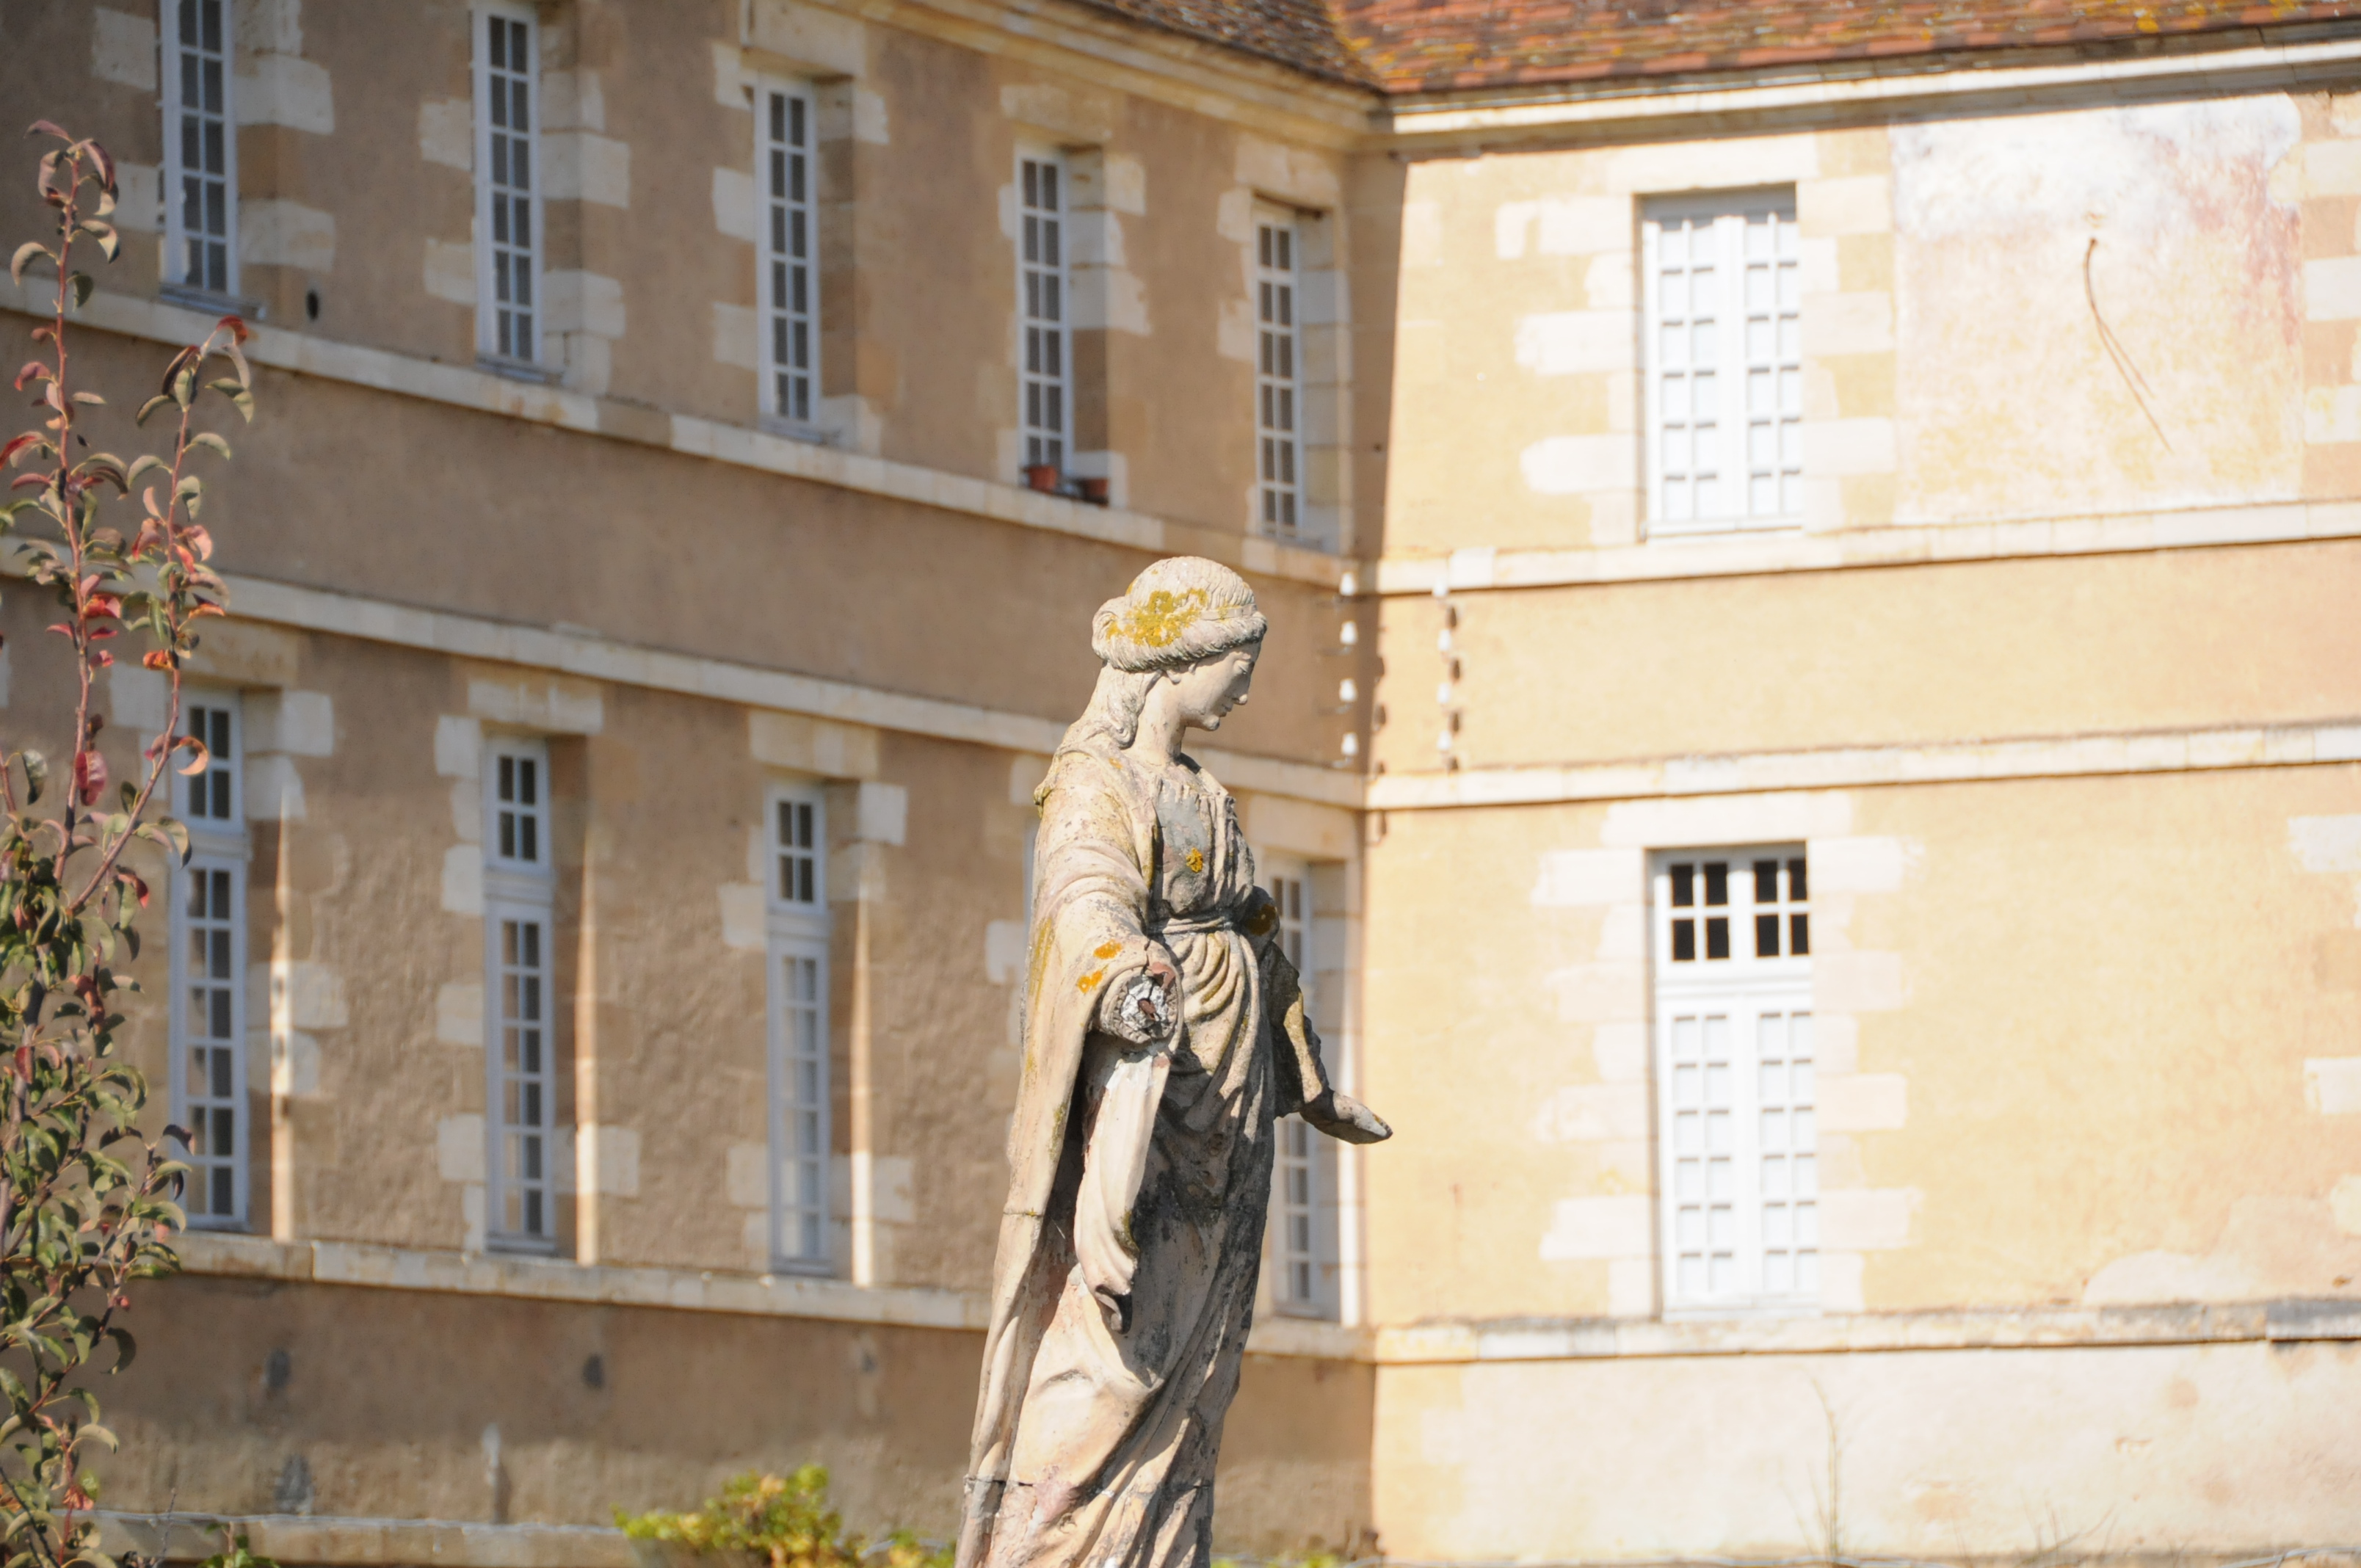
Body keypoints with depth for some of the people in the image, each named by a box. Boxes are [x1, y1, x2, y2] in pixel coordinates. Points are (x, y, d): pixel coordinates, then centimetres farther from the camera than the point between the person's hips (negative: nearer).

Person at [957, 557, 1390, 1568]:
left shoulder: (1202, 797, 19)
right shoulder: (1094, 783, -8)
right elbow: (1086, 903, -27)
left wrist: (1310, 1086, 41)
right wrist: (1127, 987, -50)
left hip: (1223, 1106, 9)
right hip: (1141, 1079, -9)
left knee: (1192, 1370, 4)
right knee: (1115, 1350, -15)